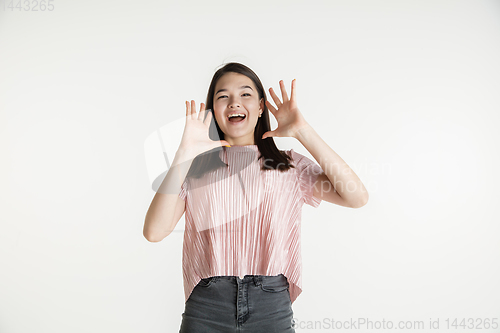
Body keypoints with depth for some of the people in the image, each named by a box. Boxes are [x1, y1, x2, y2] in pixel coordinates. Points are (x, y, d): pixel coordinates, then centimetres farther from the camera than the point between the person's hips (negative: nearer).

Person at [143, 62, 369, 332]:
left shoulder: (290, 166, 5)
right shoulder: (195, 168, 4)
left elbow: (357, 197, -8)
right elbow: (154, 232, -9)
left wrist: (303, 132, -10)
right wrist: (185, 153, -14)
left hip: (272, 307, 1)